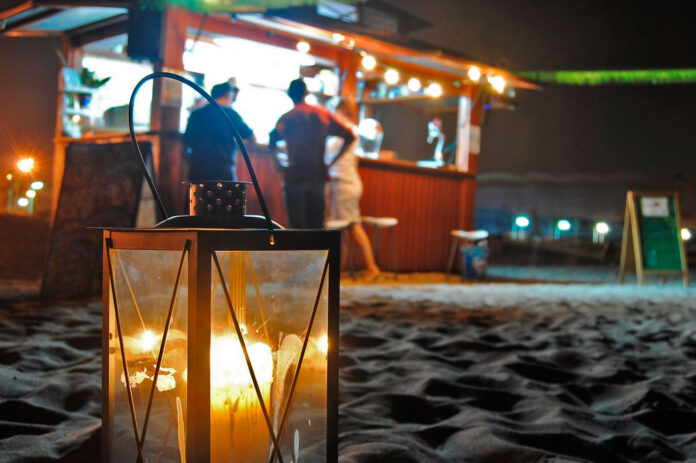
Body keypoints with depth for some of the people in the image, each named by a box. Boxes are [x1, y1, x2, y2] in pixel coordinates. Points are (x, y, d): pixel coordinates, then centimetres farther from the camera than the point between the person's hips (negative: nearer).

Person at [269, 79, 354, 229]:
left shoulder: (286, 118, -2)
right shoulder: (323, 114, 5)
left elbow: (272, 140, -14)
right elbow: (349, 136, 5)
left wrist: (278, 164, -1)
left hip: (295, 176, -3)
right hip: (318, 176, 3)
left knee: (298, 226, 1)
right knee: (317, 225, 12)